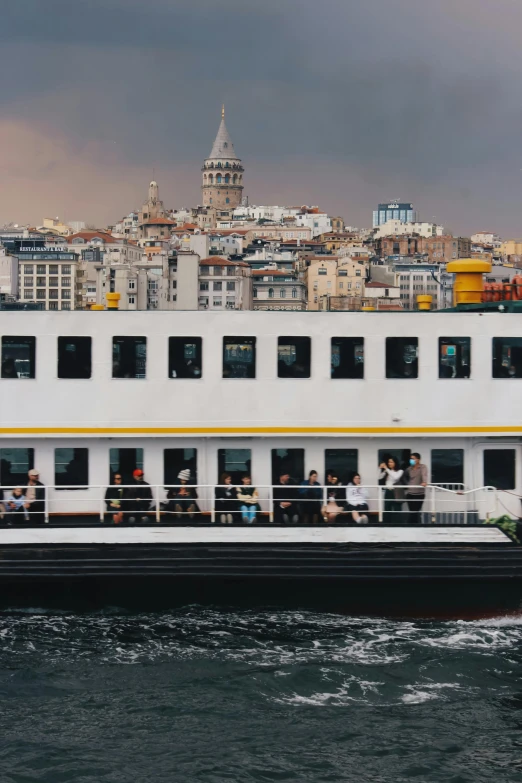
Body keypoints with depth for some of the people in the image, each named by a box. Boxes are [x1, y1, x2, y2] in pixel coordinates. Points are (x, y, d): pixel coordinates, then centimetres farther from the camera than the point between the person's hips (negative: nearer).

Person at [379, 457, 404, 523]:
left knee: (396, 511, -3)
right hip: (388, 492, 4)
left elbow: (395, 477, -21)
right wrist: (381, 469, -11)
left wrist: (386, 469, -19)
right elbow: (380, 477, 3)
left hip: (395, 493, -4)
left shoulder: (400, 471, -2)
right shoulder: (387, 471, 10)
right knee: (387, 510, 7)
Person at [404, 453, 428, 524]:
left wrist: (424, 482, -46)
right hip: (410, 493, 4)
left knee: (416, 511, -5)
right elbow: (405, 477, 30)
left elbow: (424, 475, -26)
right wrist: (407, 484, 13)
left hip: (419, 493, -4)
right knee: (412, 512, 3)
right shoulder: (409, 469, 10)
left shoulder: (423, 467, -5)